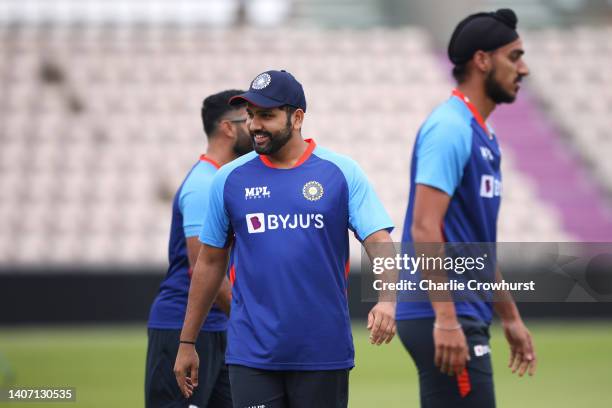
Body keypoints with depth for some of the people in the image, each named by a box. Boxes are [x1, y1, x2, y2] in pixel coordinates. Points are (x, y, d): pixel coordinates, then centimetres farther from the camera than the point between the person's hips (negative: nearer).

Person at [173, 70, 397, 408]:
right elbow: (210, 262, 12)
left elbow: (379, 241, -8)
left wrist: (387, 300, -28)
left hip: (323, 353, -1)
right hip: (252, 354, 1)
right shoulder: (230, 179, 6)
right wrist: (187, 343, 11)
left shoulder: (342, 173, 0)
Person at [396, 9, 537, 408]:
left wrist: (511, 318, 27)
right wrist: (446, 319, -25)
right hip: (445, 318, -10)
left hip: (466, 318, 10)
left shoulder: (484, 136, 18)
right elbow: (424, 229, -20)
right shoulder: (449, 129, -12)